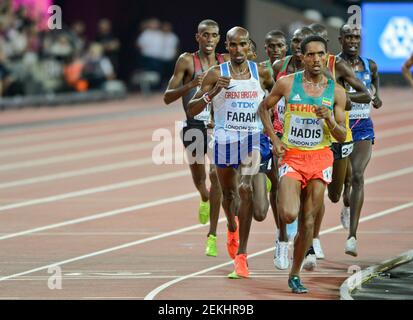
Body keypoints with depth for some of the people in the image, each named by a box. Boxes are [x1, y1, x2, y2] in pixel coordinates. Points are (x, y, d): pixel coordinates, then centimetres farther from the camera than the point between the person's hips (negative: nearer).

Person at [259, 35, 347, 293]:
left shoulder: (336, 91, 1)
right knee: (289, 215, -20)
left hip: (321, 158, 1)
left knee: (308, 221, 2)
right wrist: (274, 139, 1)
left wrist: (329, 119, -17)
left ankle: (295, 275, 15)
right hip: (292, 156, -1)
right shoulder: (287, 84, -3)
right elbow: (263, 108, 12)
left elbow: (342, 136, 4)